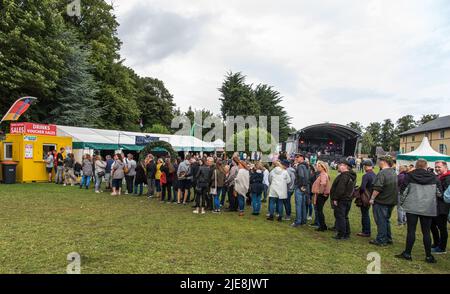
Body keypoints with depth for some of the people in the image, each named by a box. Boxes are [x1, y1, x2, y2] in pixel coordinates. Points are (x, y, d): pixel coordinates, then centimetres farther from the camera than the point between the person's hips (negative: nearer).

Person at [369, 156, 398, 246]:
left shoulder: (382, 173, -18)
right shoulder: (394, 173, 10)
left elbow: (377, 188, -23)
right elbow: (396, 187, 18)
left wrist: (372, 198, -15)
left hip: (381, 201, -9)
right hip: (391, 201, 9)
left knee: (381, 221, 0)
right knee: (386, 220, 19)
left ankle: (381, 240, 6)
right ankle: (388, 239, 26)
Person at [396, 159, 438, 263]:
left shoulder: (410, 176, -3)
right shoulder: (433, 177, 2)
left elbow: (404, 191, -2)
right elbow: (438, 193, 7)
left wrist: (402, 202, 11)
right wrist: (435, 205, 22)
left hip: (412, 207, -1)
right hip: (428, 209, 2)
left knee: (411, 231, 3)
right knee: (426, 233, 8)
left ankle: (407, 253, 9)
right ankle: (428, 256, 15)